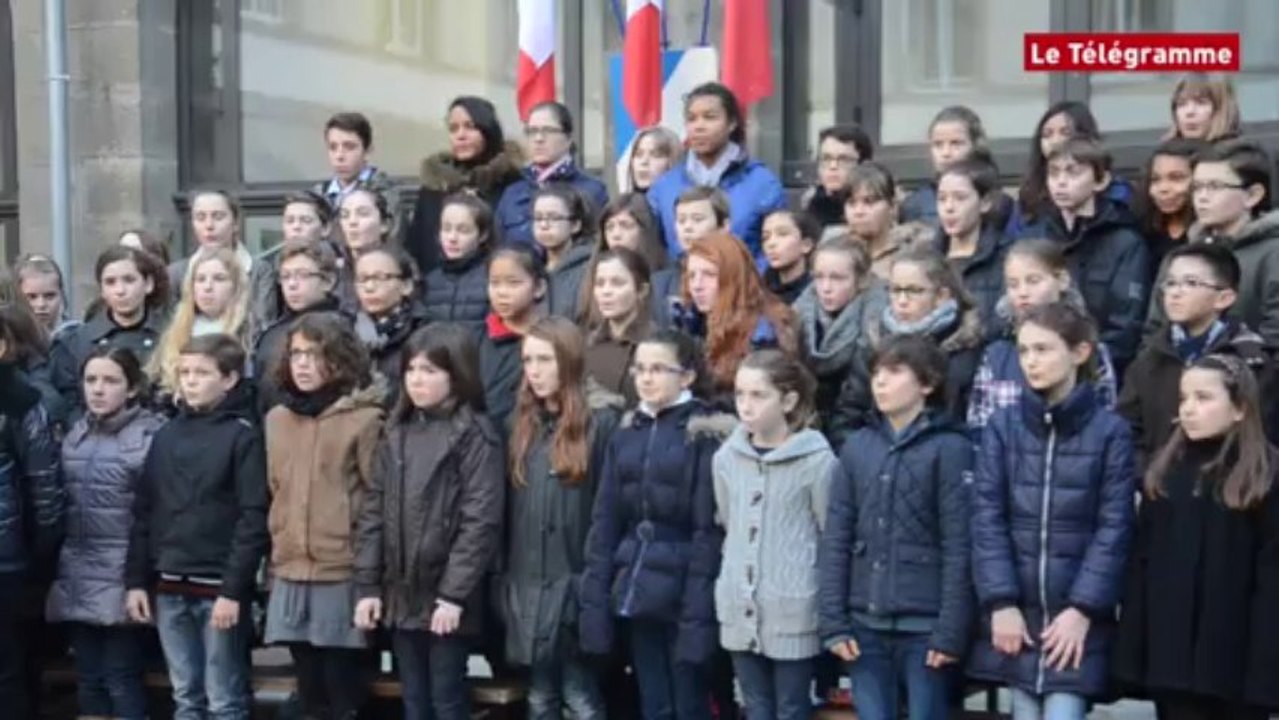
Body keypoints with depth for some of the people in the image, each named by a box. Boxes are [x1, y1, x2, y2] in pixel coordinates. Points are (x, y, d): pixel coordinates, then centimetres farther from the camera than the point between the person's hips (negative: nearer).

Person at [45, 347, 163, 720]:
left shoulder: (151, 434, -8)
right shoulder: (75, 434, 12)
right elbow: (58, 504, 17)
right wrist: (57, 567, 12)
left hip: (123, 580, -6)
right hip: (78, 578, 6)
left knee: (122, 681, -2)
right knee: (88, 680, 12)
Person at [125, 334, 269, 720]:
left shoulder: (243, 435, -6)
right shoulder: (165, 435, 11)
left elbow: (253, 519, -11)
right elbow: (144, 513, 12)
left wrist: (233, 590, -15)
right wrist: (136, 580, 6)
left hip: (219, 588, -5)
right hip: (169, 587, 5)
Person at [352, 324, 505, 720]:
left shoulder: (475, 435, -9)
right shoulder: (396, 433, 10)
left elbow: (481, 520, -14)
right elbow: (373, 512, 8)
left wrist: (454, 593, -18)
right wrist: (367, 585, 2)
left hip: (446, 597, -6)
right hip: (401, 594, 6)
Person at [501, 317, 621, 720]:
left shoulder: (600, 422, -7)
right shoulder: (523, 425, 12)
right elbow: (511, 507, 12)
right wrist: (507, 577, 9)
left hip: (576, 583, -6)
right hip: (529, 584, 6)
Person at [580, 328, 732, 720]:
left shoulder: (706, 435, -8)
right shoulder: (626, 433, 10)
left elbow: (709, 530, -12)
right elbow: (605, 521, 9)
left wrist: (698, 611, -17)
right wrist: (595, 599, 2)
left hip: (683, 593, -5)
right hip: (636, 593, 5)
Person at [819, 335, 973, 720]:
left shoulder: (950, 448, -5)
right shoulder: (856, 447, 8)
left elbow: (959, 548, -9)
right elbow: (835, 539, 6)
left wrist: (951, 631, -13)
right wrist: (832, 620, -1)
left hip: (925, 626, -4)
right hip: (865, 624, 4)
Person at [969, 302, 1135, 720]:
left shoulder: (1110, 431, -2)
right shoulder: (1002, 427, 4)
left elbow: (1114, 527, -4)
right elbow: (987, 518, -1)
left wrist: (1083, 608, -12)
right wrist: (1000, 602, -9)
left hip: (1077, 613, -2)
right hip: (1016, 608, 2)